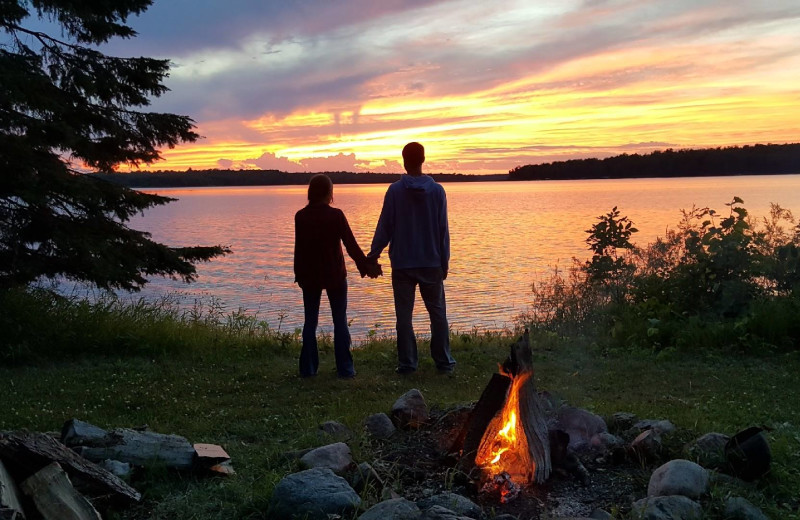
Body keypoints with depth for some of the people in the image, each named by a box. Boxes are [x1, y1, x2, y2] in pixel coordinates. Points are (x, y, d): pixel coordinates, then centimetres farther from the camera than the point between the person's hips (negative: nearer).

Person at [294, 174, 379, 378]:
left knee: (310, 321, 11)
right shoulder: (336, 215, -12)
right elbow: (351, 244, -11)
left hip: (310, 276, 2)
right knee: (340, 321, 6)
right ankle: (345, 368, 6)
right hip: (334, 276, -2)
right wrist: (366, 266, -3)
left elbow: (299, 248, 1)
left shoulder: (301, 216, -3)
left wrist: (299, 274, 10)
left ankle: (308, 368, 11)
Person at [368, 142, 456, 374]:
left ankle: (407, 363, 6)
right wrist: (444, 261, 8)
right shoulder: (437, 190, -1)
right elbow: (443, 229, 1)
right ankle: (444, 362, 12)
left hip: (402, 263, -1)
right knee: (437, 312, 10)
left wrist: (373, 254, 7)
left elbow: (385, 226, -3)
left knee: (404, 314, 5)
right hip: (431, 263, 1)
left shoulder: (395, 190, -5)